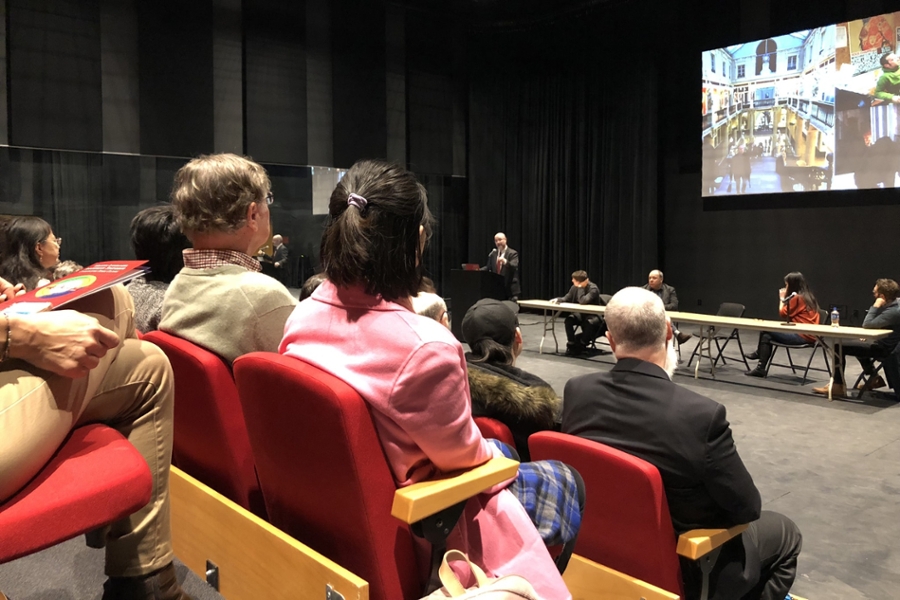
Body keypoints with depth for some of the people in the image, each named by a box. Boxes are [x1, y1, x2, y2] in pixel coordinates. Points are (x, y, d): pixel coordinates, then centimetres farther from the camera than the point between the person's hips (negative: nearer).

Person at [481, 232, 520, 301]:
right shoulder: (493, 253, 13)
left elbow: (514, 267, -21)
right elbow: (488, 267, 14)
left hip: (510, 289, -5)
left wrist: (505, 261, -40)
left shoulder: (513, 253, -6)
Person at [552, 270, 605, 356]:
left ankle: (580, 346, -18)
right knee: (569, 319, -24)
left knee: (590, 323, -38)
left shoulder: (593, 288, -22)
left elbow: (582, 301, -35)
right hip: (581, 313, 6)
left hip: (594, 315, -6)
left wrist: (580, 287, -28)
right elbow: (567, 298, 8)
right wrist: (558, 299, -11)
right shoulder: (575, 287, -2)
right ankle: (571, 344, -15)